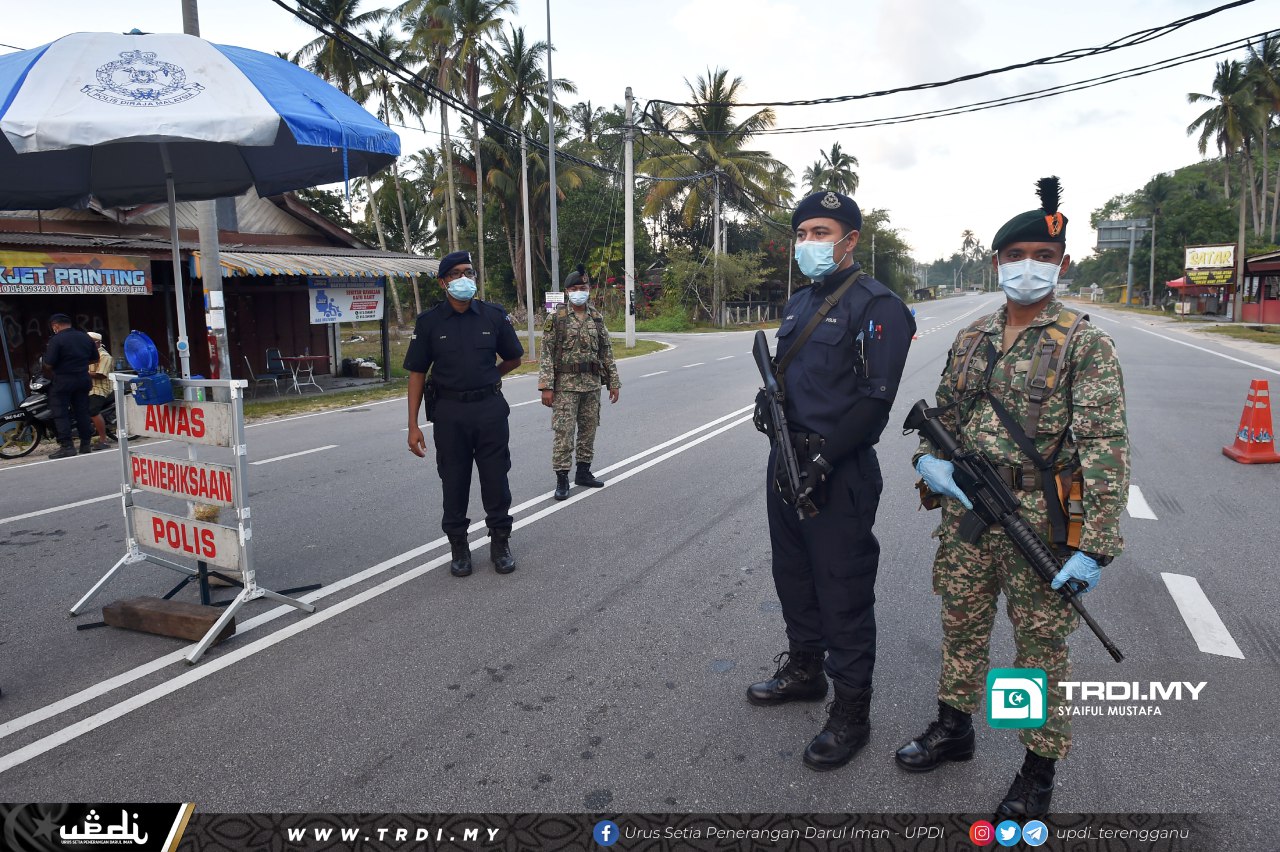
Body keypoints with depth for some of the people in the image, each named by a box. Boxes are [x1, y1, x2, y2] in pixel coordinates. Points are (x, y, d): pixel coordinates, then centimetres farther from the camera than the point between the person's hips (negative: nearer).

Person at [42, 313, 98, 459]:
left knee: (60, 414, 0)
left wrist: (51, 375, 5)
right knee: (82, 412, 11)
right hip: (83, 379, 6)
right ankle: (86, 444, 13)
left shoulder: (56, 340, -13)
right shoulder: (86, 338, 6)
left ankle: (66, 446, -4)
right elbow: (95, 359, 14)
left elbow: (48, 365, -14)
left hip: (63, 381, -6)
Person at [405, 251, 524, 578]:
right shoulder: (429, 322, -2)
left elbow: (513, 359, 15)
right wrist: (413, 425, -5)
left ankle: (500, 544, 23)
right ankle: (459, 548, 24)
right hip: (449, 412, 0)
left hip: (490, 409, 1)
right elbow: (417, 374, 0)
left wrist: (486, 378, 11)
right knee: (454, 483, 9)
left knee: (496, 480, 7)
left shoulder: (494, 315, 0)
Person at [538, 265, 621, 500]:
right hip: (565, 384, -4)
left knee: (589, 430, 10)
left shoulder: (597, 318, 8)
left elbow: (606, 352, 11)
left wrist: (613, 382, 8)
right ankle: (561, 479, 1)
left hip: (592, 384, 5)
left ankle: (583, 472, 23)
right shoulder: (556, 318, -5)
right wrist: (546, 387, -14)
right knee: (564, 432, -5)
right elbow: (547, 355, -8)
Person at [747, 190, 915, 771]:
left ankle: (851, 711, 17)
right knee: (793, 576, 20)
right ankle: (804, 669, 40)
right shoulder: (798, 303, 15)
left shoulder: (877, 306, -11)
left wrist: (823, 457, -23)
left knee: (843, 593, 1)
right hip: (787, 462, 8)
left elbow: (875, 397, -19)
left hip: (840, 475, -8)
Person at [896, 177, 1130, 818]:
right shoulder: (971, 338, 8)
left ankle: (1039, 770, 27)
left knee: (1041, 645, 8)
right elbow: (944, 413, 17)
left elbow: (1104, 447, -13)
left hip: (1040, 520, -5)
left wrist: (1094, 546, -19)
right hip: (966, 509, 5)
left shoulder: (1084, 344, -8)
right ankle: (953, 729, 38)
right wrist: (929, 457, -6)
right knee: (961, 625, 18)